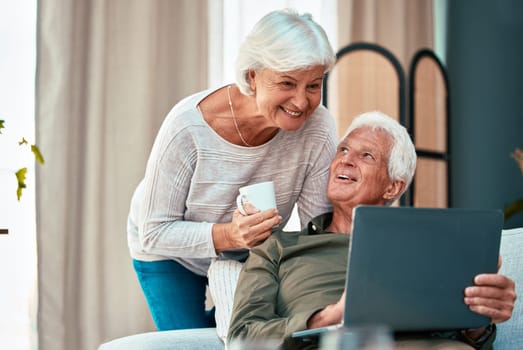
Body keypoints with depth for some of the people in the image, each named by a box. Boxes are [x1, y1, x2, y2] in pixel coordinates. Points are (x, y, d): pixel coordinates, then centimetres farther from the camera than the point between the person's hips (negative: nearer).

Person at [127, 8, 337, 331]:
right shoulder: (188, 127, -34)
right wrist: (227, 235, -44)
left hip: (251, 255, 3)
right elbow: (154, 234, -28)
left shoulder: (318, 128, -27)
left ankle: (215, 321, 38)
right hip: (171, 254, -3)